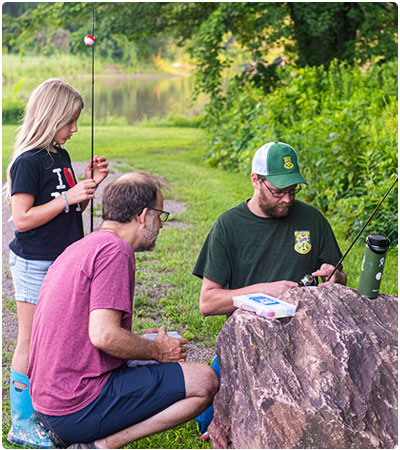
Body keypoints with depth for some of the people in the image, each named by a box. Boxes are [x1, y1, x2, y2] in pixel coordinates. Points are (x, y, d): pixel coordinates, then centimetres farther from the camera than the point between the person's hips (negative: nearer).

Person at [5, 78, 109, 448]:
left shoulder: (61, 157, 11)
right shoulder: (28, 162, -15)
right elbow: (22, 219, -20)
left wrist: (90, 183, 3)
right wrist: (69, 196, -21)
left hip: (63, 262, 8)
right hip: (35, 265, -8)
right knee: (31, 342, 0)